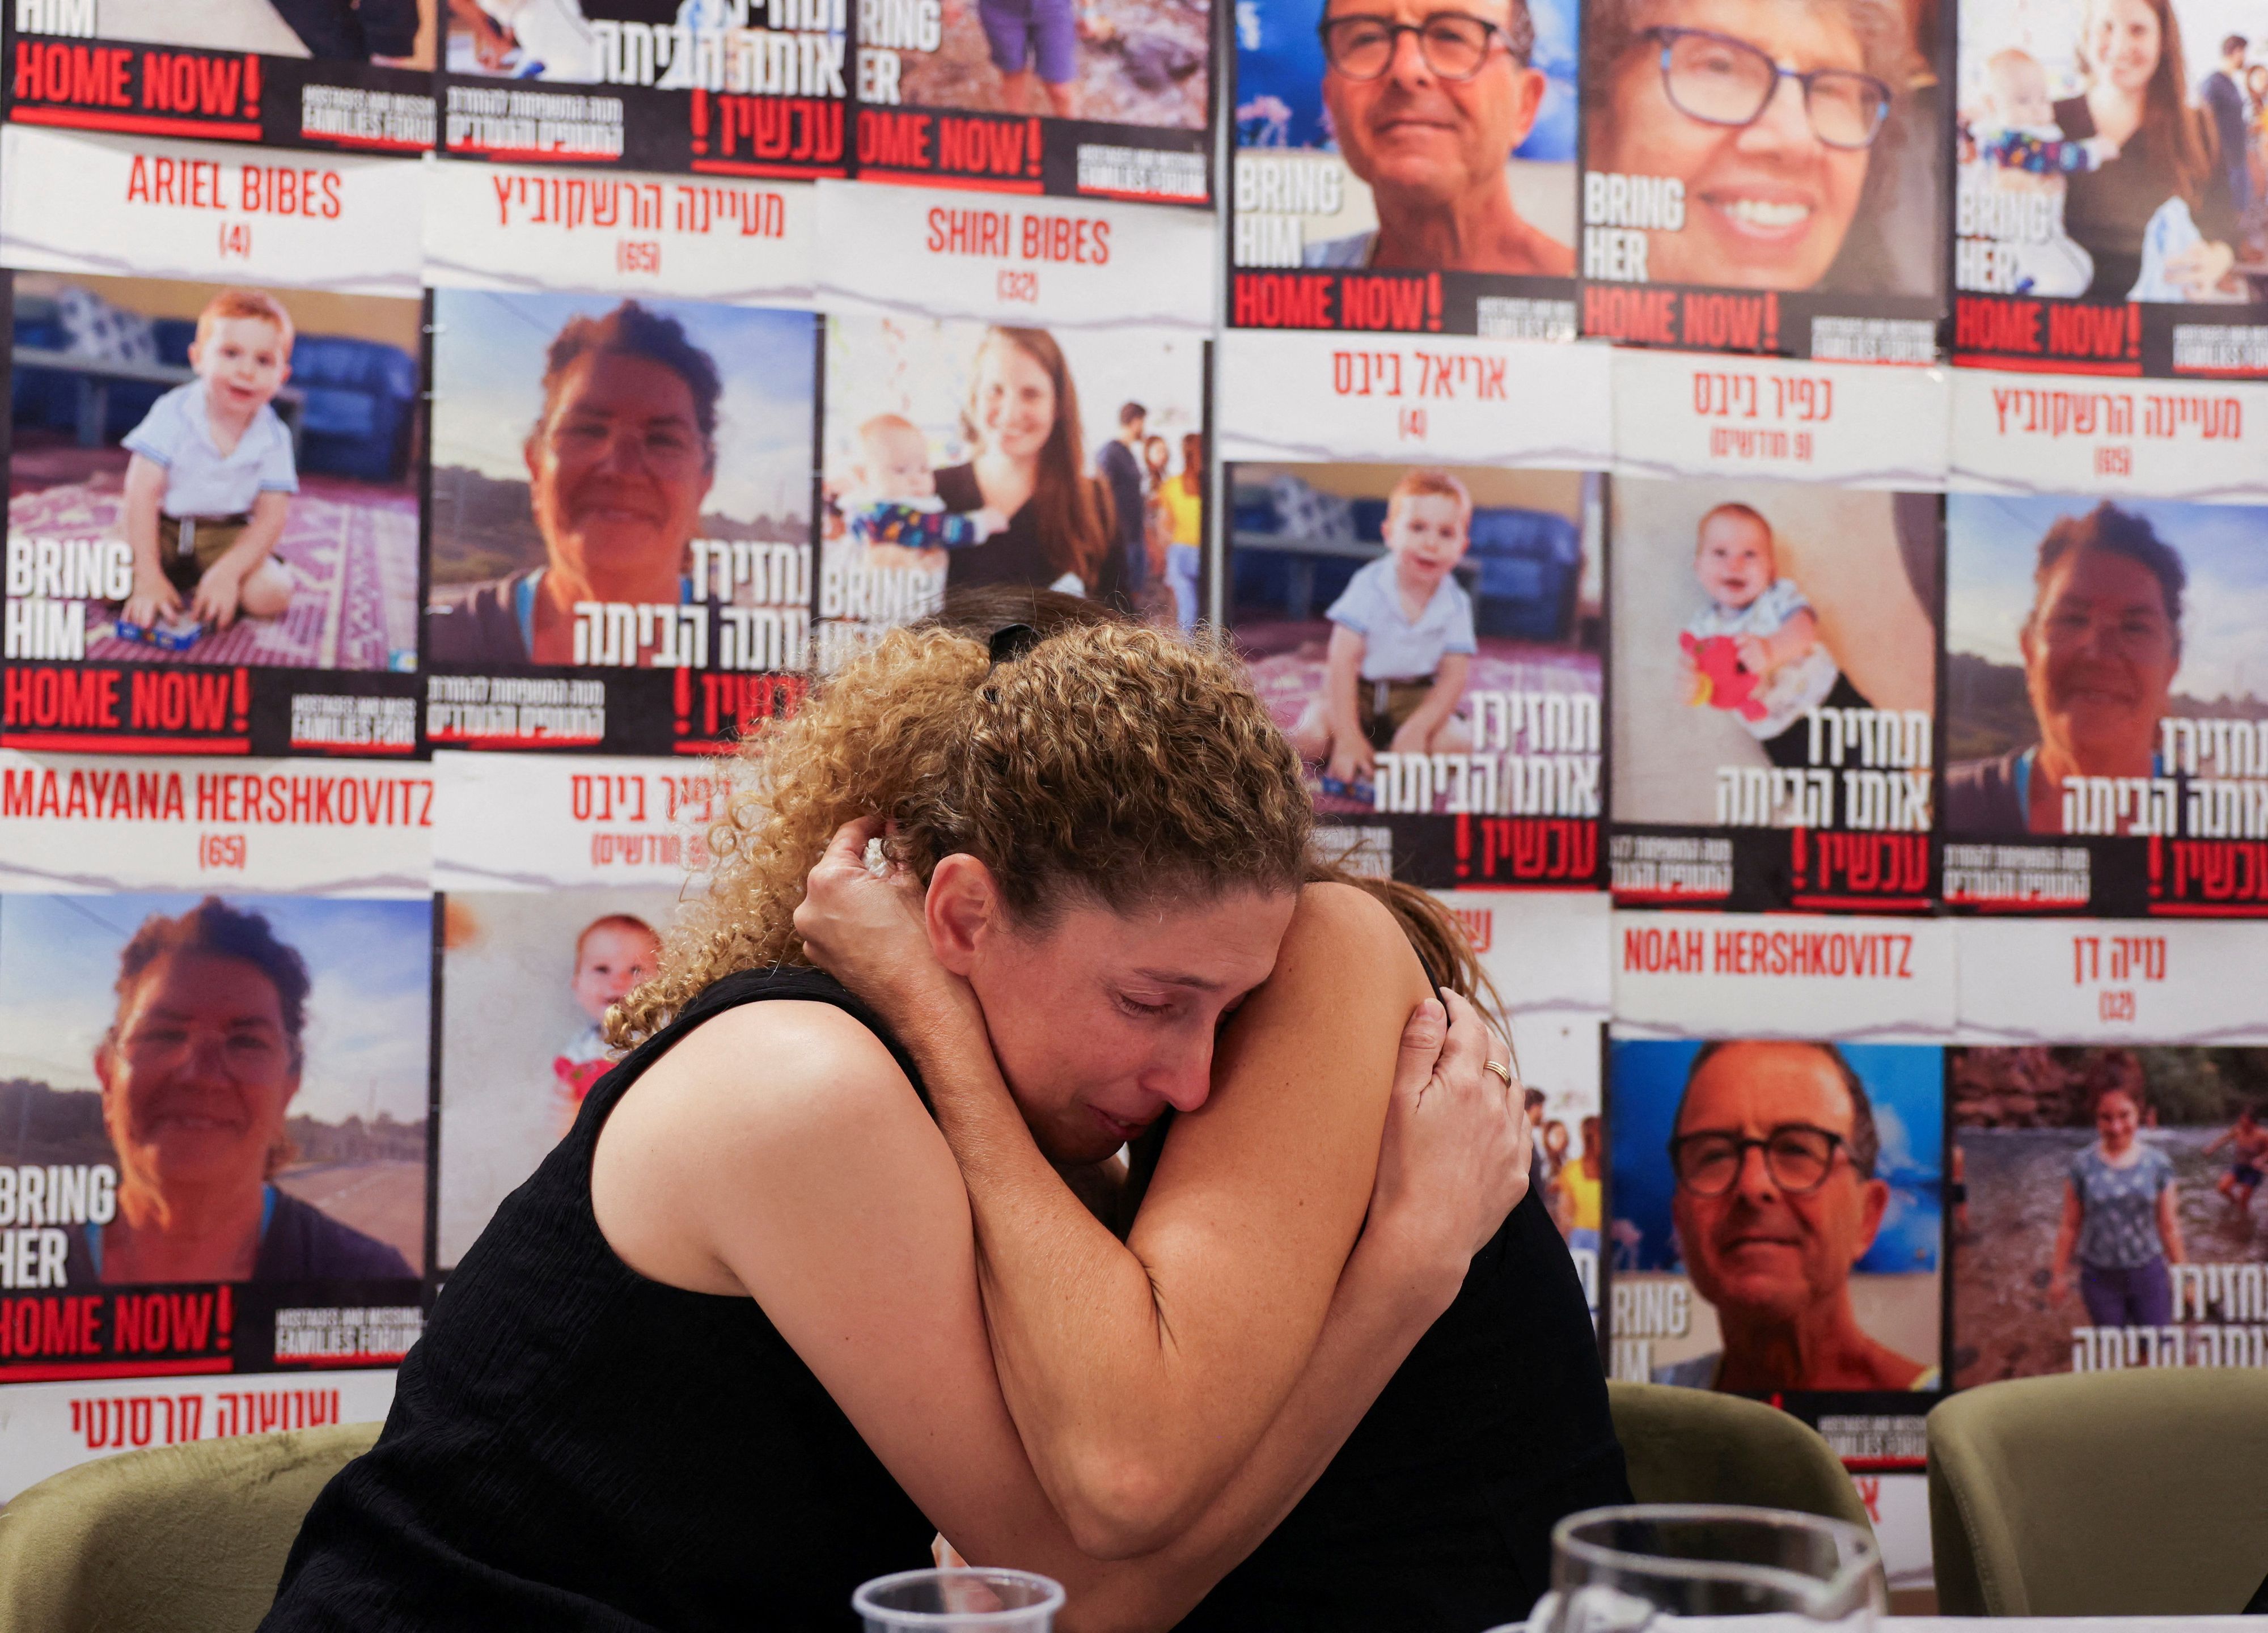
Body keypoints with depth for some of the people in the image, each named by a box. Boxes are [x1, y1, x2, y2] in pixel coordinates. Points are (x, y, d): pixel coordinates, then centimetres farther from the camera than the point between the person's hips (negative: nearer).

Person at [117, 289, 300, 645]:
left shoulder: (273, 438, -8)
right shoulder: (173, 414, -15)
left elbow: (271, 517, -10)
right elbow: (142, 494, -18)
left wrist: (227, 572, -27)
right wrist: (148, 576, -26)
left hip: (225, 535, 1)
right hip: (162, 527, -1)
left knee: (270, 594, -25)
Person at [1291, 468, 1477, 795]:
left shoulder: (1456, 603, -8)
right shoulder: (1369, 587, -15)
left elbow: (1454, 677, -10)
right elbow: (1342, 661, -19)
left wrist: (1417, 728, -27)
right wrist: (1348, 735, -28)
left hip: (1415, 697, 2)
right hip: (1359, 690, -2)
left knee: (1456, 743, -25)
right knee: (1310, 737, -27)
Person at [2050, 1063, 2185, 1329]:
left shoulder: (2158, 1165, -3)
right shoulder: (2083, 1166, -5)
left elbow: (2169, 1227, 5)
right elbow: (2070, 1226, 3)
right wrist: (2060, 1274, 6)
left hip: (2148, 1275, 1)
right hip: (2100, 1278, 0)